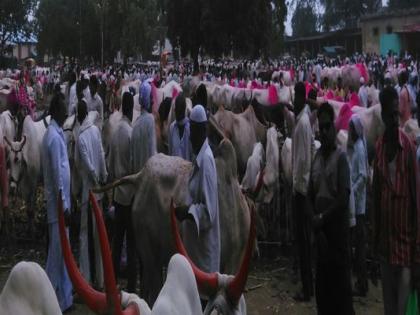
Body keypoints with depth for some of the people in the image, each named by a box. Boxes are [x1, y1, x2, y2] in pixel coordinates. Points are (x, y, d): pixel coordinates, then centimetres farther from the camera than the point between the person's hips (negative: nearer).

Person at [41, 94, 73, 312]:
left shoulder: (55, 133, 13)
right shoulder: (54, 136, -18)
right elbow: (57, 174, -21)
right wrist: (64, 204, -18)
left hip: (59, 201, 10)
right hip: (58, 203, -10)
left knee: (62, 251, 15)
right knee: (58, 252, -1)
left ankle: (64, 297, 25)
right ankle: (56, 299, 8)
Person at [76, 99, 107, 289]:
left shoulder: (80, 138, -17)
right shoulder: (96, 130, 0)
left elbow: (89, 166, -18)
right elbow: (102, 157, 2)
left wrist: (96, 179, -2)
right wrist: (103, 177, 10)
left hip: (87, 190, -6)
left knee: (84, 234, 2)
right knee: (98, 233, 11)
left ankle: (85, 278, 5)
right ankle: (100, 278, 18)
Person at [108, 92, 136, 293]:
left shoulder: (115, 131, 3)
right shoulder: (131, 133, -17)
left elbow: (111, 163, 9)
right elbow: (134, 166, -17)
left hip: (118, 193, 6)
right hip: (130, 193, -6)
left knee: (117, 238, 15)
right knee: (131, 241, 0)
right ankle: (131, 285, 5)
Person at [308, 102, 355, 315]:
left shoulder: (341, 157, -8)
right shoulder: (316, 158, 10)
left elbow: (344, 198, -14)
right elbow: (310, 195, 10)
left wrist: (323, 217, -12)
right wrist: (314, 219, -3)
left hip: (337, 228, -6)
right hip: (320, 230, 6)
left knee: (340, 283, -1)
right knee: (322, 283, 12)